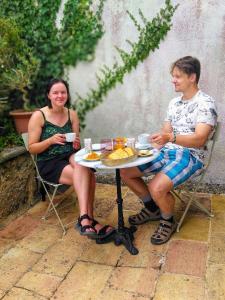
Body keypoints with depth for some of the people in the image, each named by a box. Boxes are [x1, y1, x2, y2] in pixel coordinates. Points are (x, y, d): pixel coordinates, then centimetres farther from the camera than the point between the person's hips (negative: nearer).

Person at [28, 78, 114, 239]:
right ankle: (87, 219, -22)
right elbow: (32, 148, -7)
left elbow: (76, 146, 10)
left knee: (84, 169, -32)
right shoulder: (38, 116, -8)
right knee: (86, 175, -29)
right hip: (49, 163, -4)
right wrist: (51, 140, -22)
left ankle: (85, 219, -26)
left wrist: (77, 144, -13)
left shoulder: (72, 114, 5)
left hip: (70, 158, 4)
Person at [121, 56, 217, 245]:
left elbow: (199, 139, -23)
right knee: (126, 172, -1)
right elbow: (165, 134, 13)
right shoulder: (174, 102, 13)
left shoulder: (205, 103, -11)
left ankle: (168, 222, 2)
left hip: (190, 157, -8)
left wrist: (171, 137, -39)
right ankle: (152, 208, 18)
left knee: (157, 187, -32)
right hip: (167, 152, 8)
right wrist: (156, 142, -6)